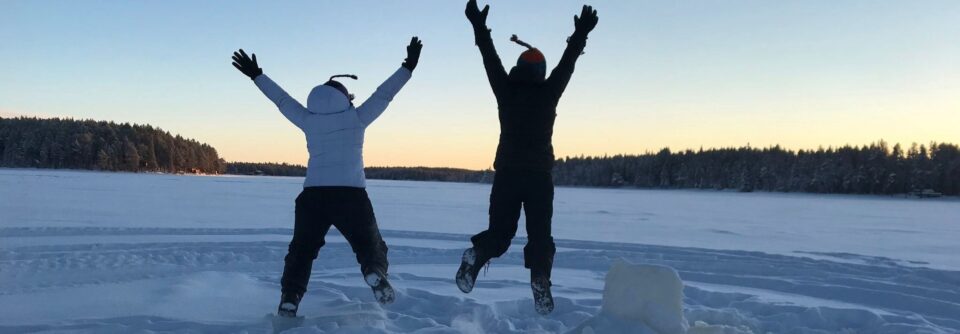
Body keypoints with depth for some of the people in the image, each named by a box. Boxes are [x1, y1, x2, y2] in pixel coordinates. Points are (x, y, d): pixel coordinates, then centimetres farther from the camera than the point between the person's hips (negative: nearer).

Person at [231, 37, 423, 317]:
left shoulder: (308, 120, 9)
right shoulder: (357, 118, 4)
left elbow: (281, 99, 19)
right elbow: (384, 94, 7)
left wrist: (256, 75, 31)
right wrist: (408, 67, 13)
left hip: (313, 195, 2)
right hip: (351, 194, -2)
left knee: (301, 250, 14)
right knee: (370, 244, 8)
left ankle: (289, 300, 3)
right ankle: (375, 273, -23)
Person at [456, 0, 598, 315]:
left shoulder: (505, 91, 2)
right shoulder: (548, 93, -1)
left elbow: (491, 59, 11)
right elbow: (567, 63, 9)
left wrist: (479, 26, 20)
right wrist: (580, 35, 20)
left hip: (506, 174, 2)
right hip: (540, 176, -2)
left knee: (499, 232, 11)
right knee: (540, 234, 6)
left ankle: (475, 256, -16)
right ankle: (540, 283, -9)